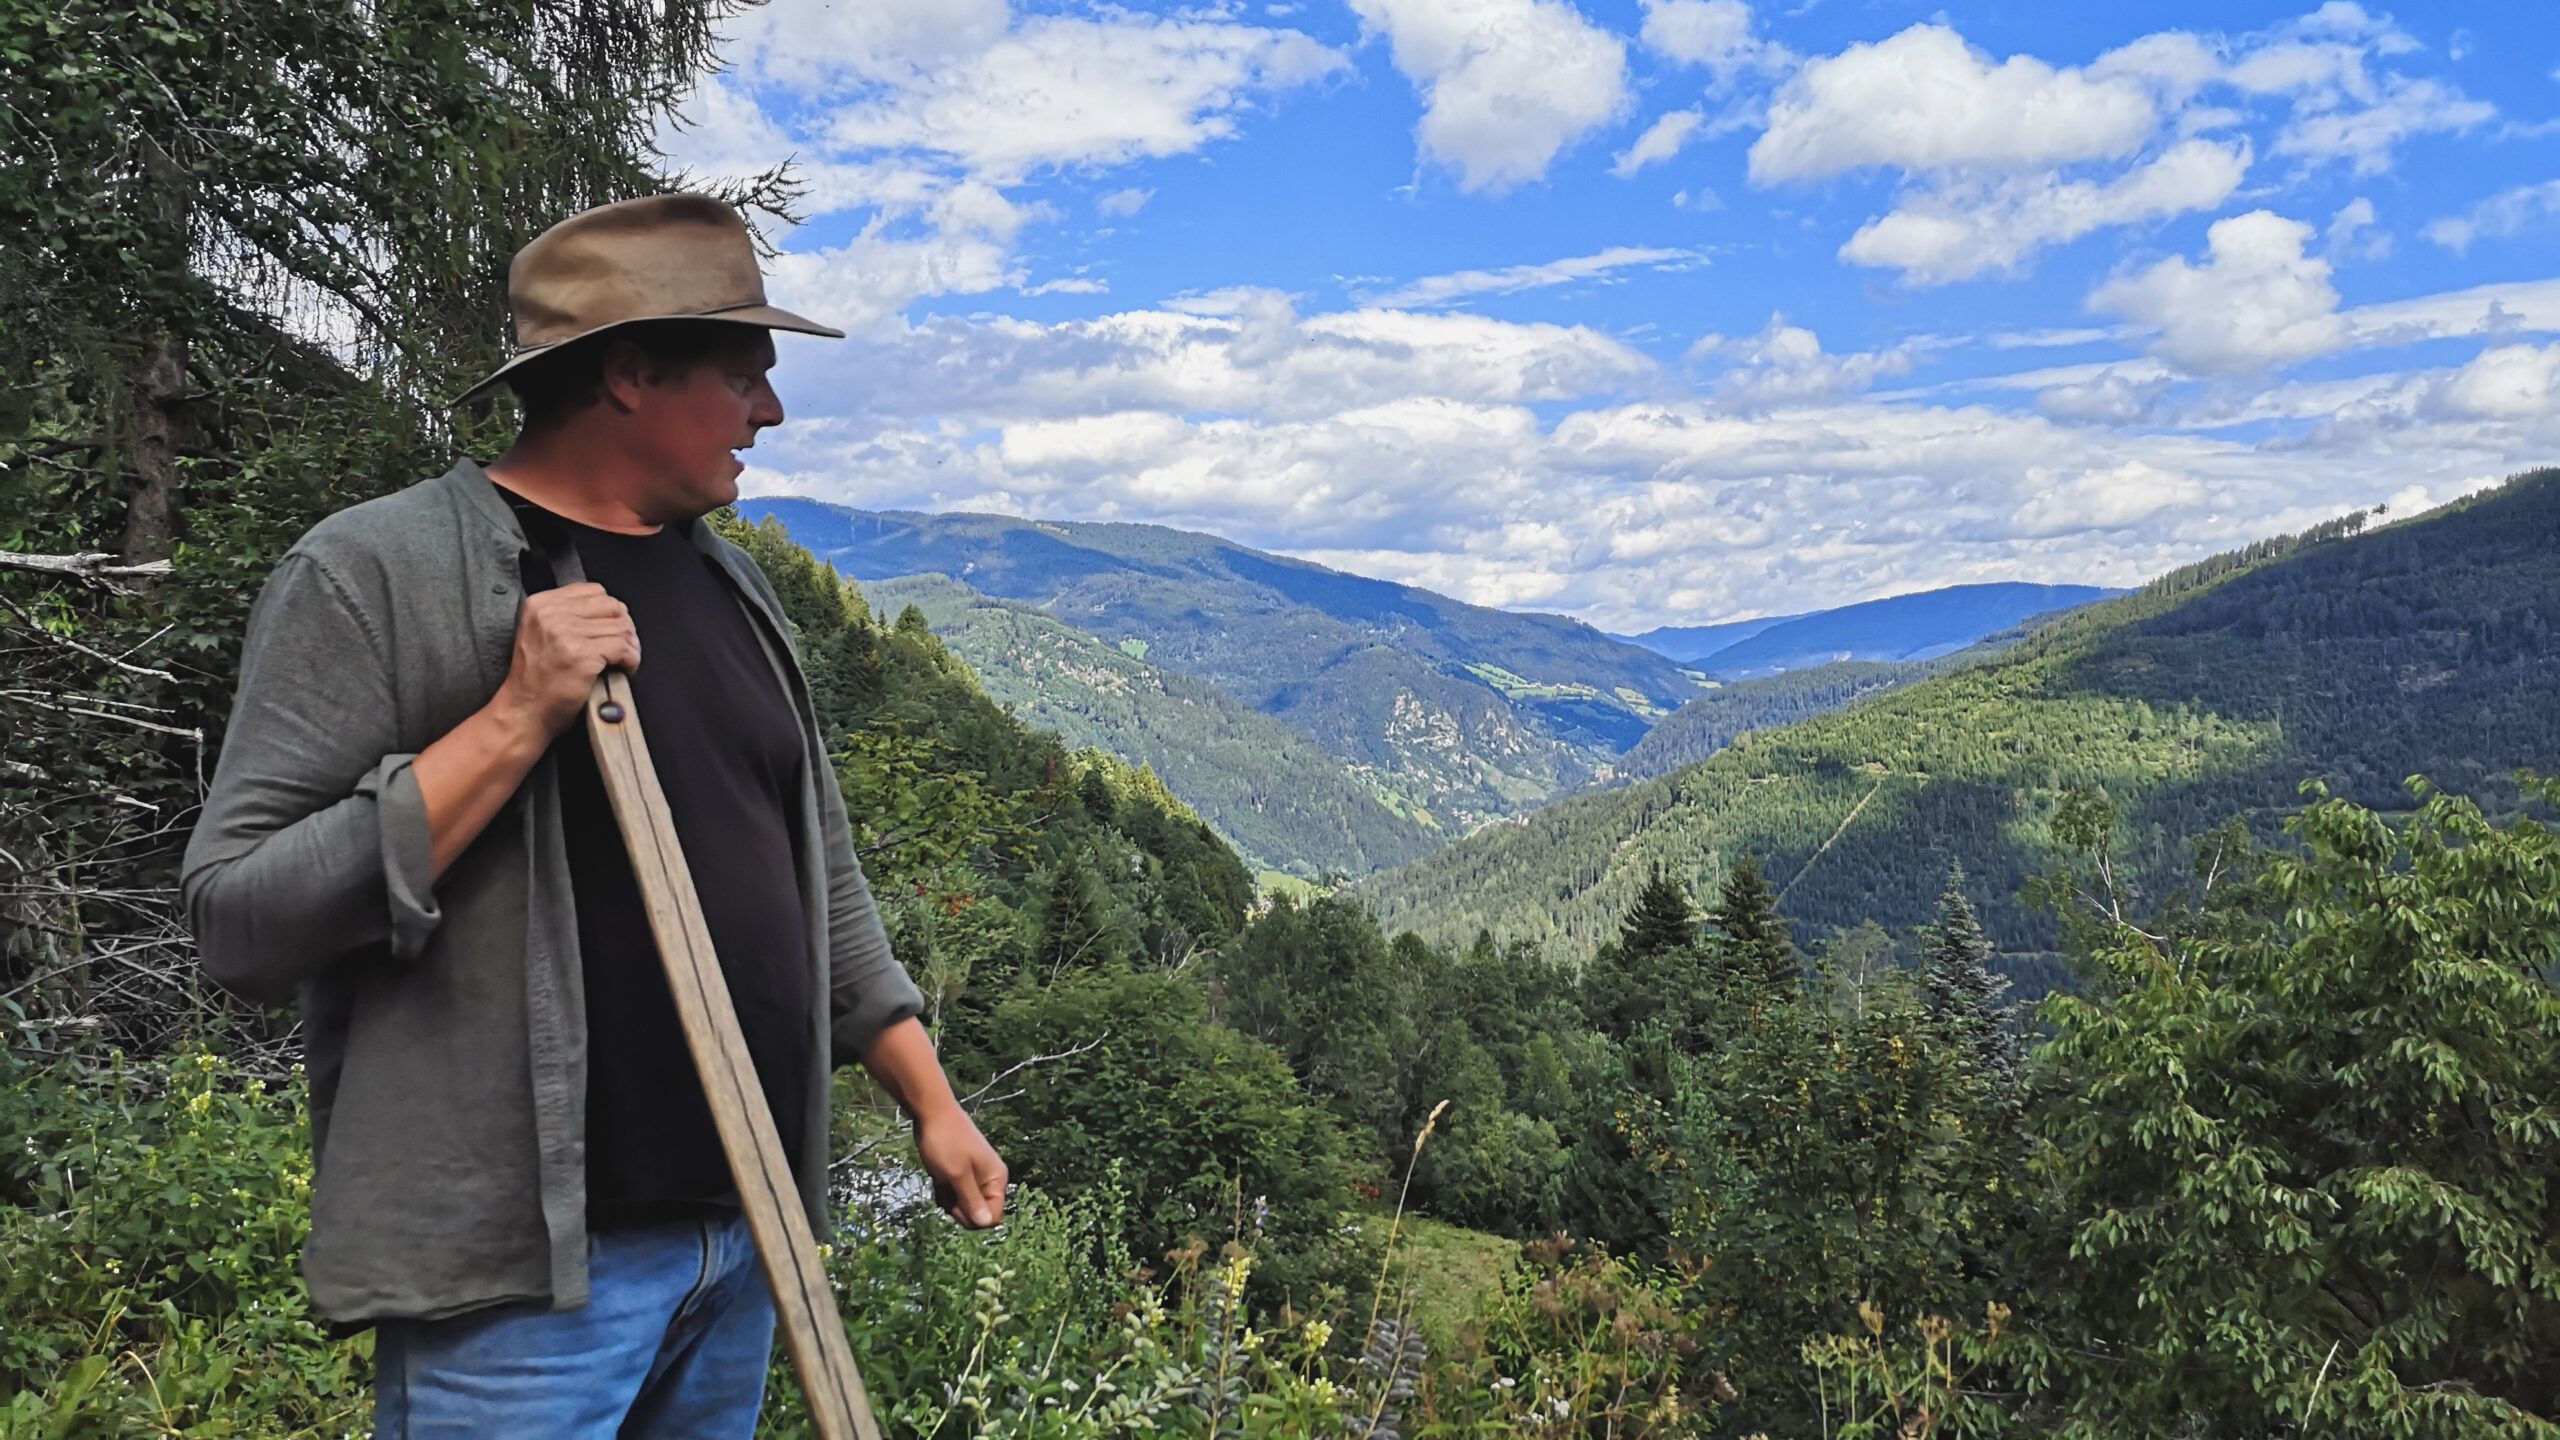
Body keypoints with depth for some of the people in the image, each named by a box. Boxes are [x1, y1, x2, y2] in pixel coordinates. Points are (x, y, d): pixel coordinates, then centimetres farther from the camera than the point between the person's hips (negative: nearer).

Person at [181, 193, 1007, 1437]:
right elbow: (238, 924, -14)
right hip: (518, 1274, -6)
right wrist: (516, 720, -21)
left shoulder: (730, 585, 11)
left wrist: (931, 1101, 13)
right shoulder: (372, 573, -10)